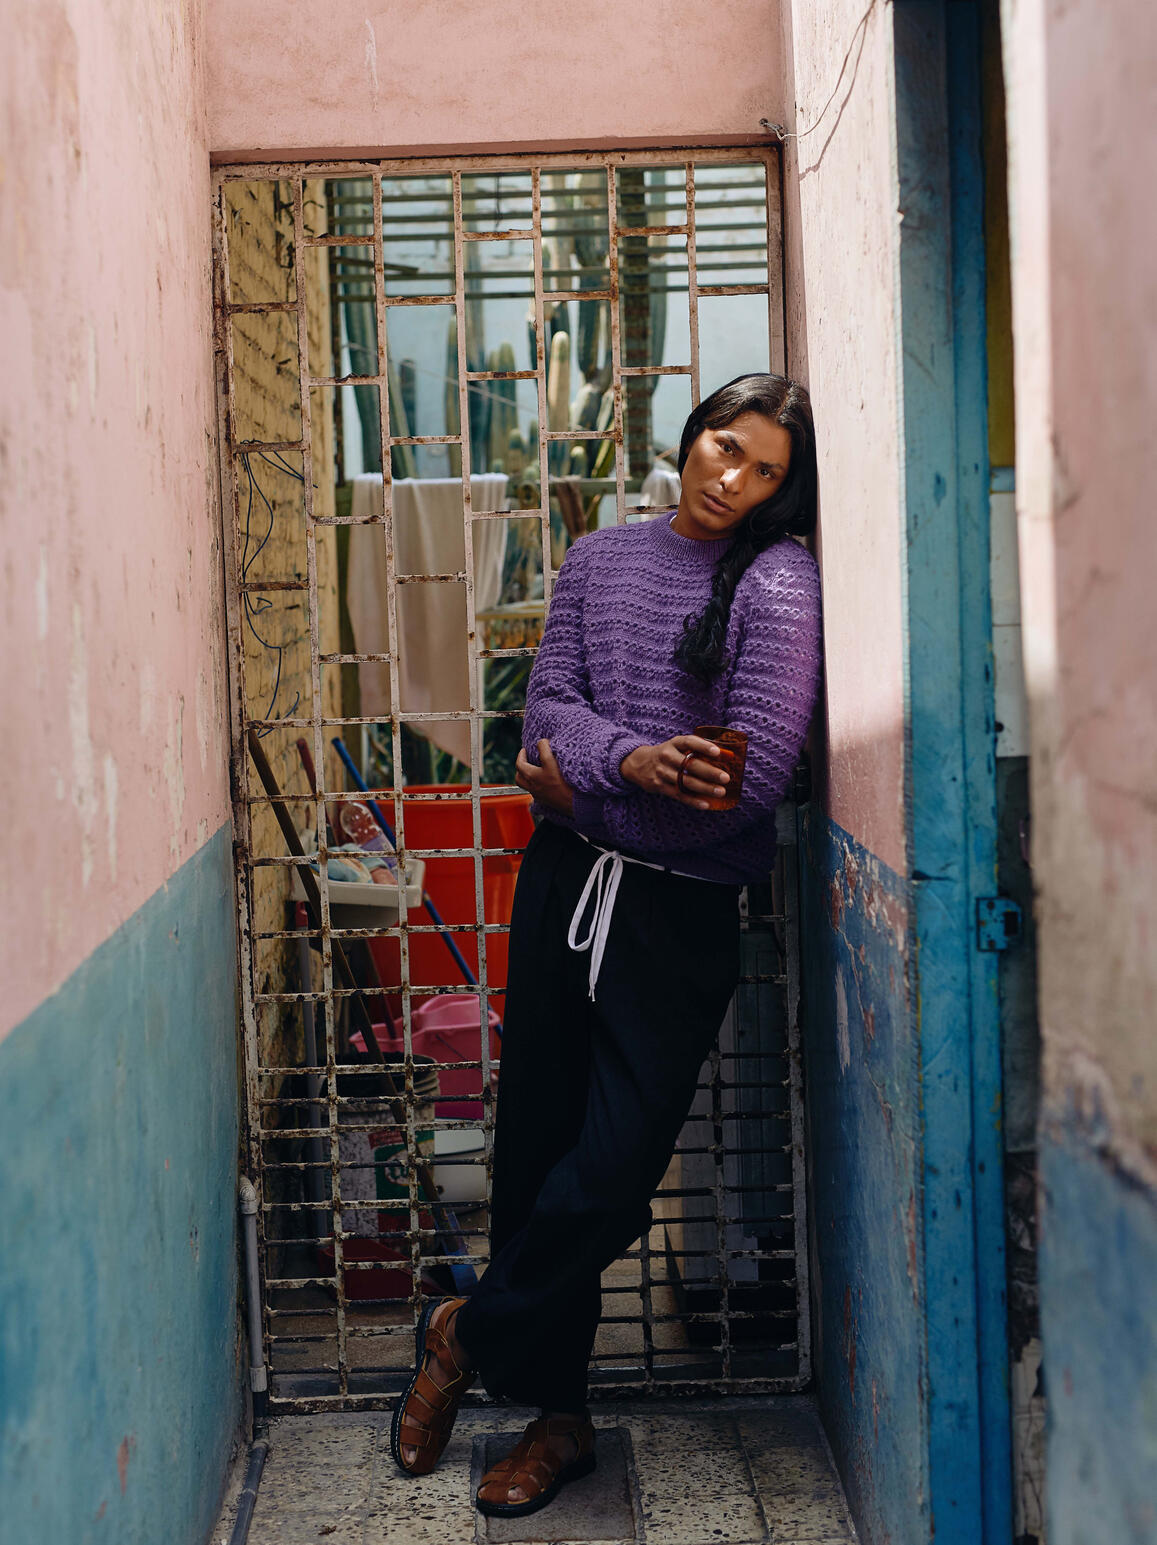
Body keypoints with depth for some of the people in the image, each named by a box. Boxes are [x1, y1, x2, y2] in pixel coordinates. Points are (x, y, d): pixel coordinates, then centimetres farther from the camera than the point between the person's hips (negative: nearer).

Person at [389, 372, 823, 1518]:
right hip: (563, 880, 5)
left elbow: (755, 777, -16)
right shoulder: (600, 559, 8)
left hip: (681, 906, -4)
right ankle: (556, 1414, 25)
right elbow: (547, 704, 1)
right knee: (536, 1143, 9)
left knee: (614, 1166, -6)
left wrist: (581, 789, -7)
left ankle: (471, 1334, 22)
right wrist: (632, 761, -21)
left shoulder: (779, 582, -8)